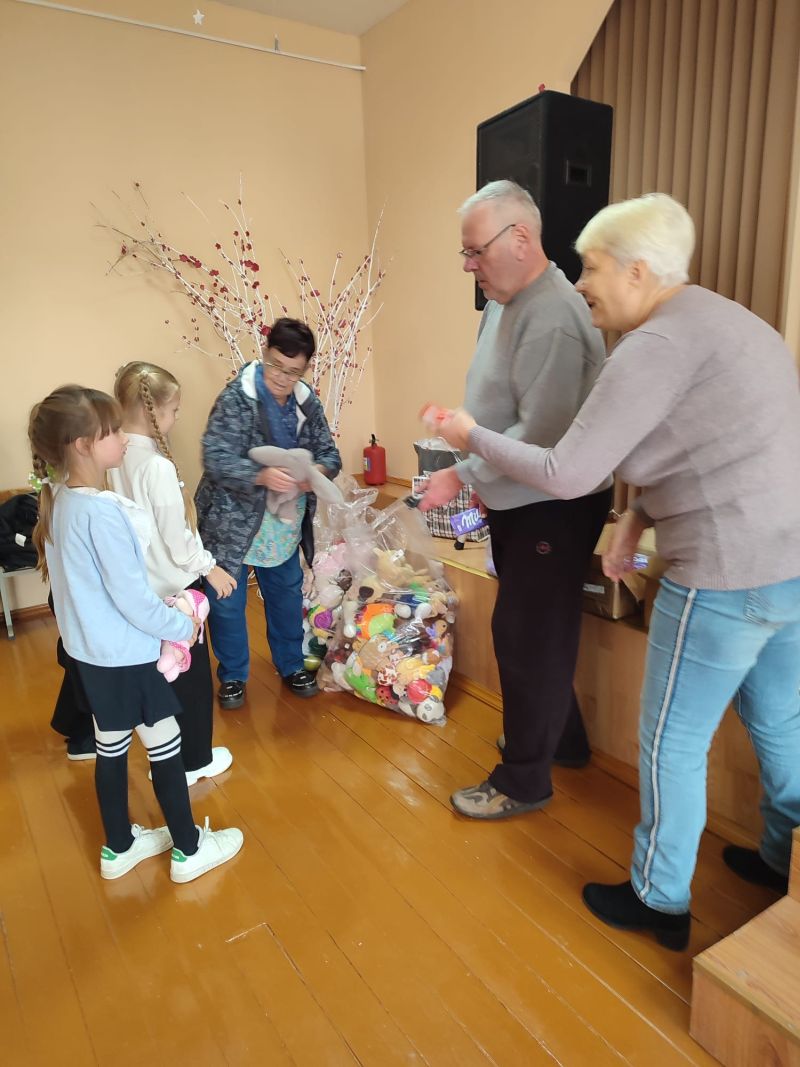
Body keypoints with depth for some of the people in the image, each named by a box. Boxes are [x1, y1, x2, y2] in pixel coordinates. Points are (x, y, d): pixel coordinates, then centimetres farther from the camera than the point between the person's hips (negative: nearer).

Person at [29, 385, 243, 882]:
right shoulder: (101, 512, -27)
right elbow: (132, 598, -24)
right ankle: (189, 850, 26)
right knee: (165, 746, 8)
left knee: (111, 746, 21)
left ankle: (118, 847, 39)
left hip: (89, 649, 9)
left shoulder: (59, 500, 1)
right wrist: (183, 626, -9)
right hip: (126, 654, -8)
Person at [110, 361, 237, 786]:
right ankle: (195, 760, 25)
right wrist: (208, 567, -7)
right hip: (174, 583, -8)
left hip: (145, 583, 8)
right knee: (192, 672, 9)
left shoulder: (118, 456, 0)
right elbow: (175, 533, -22)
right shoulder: (156, 464, -25)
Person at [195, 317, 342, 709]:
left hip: (285, 526, 5)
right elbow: (216, 460, -25)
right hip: (232, 522, -5)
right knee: (227, 603, 7)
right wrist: (263, 475, -41)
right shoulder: (236, 398, -18)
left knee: (287, 597, 18)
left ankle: (291, 666, 38)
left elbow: (330, 454, -1)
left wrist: (316, 471, -25)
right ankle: (232, 676, 29)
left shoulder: (307, 402, -1)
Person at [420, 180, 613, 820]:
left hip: (554, 508, -9)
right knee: (531, 630, 19)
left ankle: (524, 781, 18)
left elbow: (543, 435, -27)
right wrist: (477, 478, 12)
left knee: (528, 636, 0)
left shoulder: (553, 318, -21)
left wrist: (461, 474, -22)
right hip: (515, 501, 9)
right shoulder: (505, 304, 10)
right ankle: (562, 738, 39)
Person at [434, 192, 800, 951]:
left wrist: (475, 437, -6)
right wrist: (638, 515, 6)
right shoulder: (716, 320, 13)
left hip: (729, 575, -10)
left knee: (672, 746, 8)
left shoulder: (658, 343, -18)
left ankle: (660, 902, 28)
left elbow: (566, 475, -20)